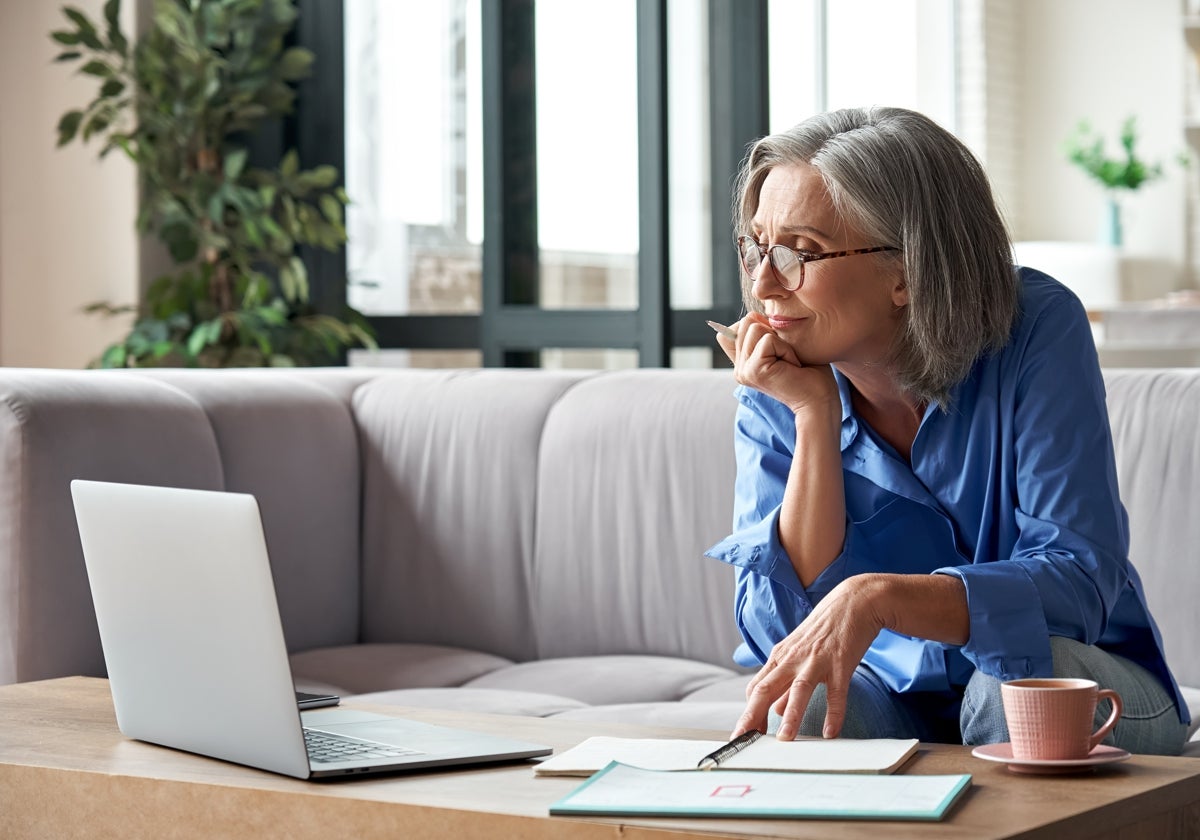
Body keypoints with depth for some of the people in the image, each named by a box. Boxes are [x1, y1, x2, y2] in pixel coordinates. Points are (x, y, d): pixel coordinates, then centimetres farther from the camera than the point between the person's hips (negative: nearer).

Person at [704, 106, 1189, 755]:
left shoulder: (1036, 330, -17)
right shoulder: (775, 397, -7)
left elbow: (1080, 581, -25)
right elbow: (778, 633, -17)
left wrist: (876, 597, -41)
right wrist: (815, 417, -24)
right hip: (896, 697, 1)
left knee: (1020, 679, -34)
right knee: (797, 707, -31)